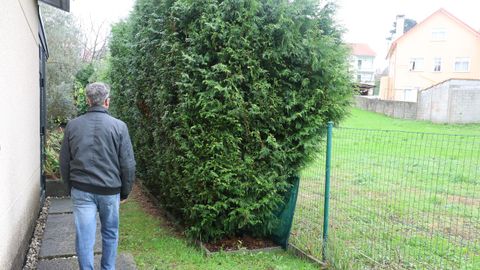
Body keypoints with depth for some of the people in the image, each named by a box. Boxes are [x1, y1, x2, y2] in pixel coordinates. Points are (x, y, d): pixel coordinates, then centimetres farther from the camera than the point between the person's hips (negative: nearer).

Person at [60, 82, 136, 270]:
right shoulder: (119, 126, -7)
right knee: (110, 234, 16)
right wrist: (125, 191, 6)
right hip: (110, 191, -1)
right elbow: (128, 164, -6)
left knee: (84, 237, 4)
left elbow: (64, 163, 8)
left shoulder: (72, 125, 1)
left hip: (81, 191, 1)